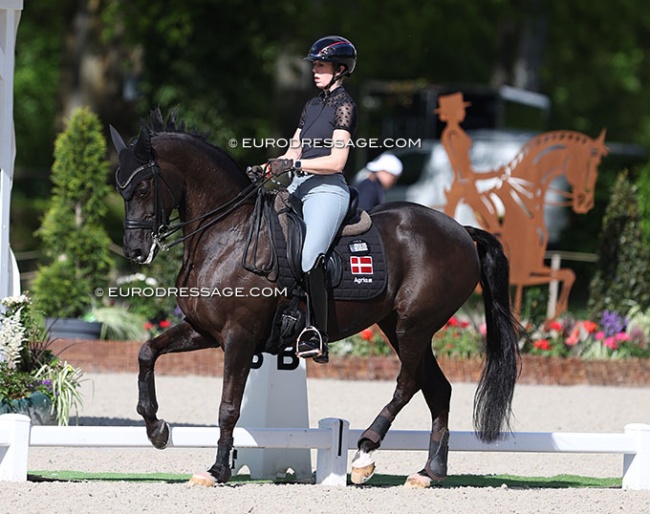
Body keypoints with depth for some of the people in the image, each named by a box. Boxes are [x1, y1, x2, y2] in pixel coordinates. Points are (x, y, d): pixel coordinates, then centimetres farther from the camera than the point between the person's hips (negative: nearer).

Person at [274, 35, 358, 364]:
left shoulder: (344, 106, -3)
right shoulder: (313, 105, 21)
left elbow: (336, 162, -13)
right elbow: (293, 153, 19)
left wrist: (297, 164, -19)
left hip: (326, 189, -9)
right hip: (298, 188, 9)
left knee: (309, 257, -26)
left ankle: (317, 337, -24)